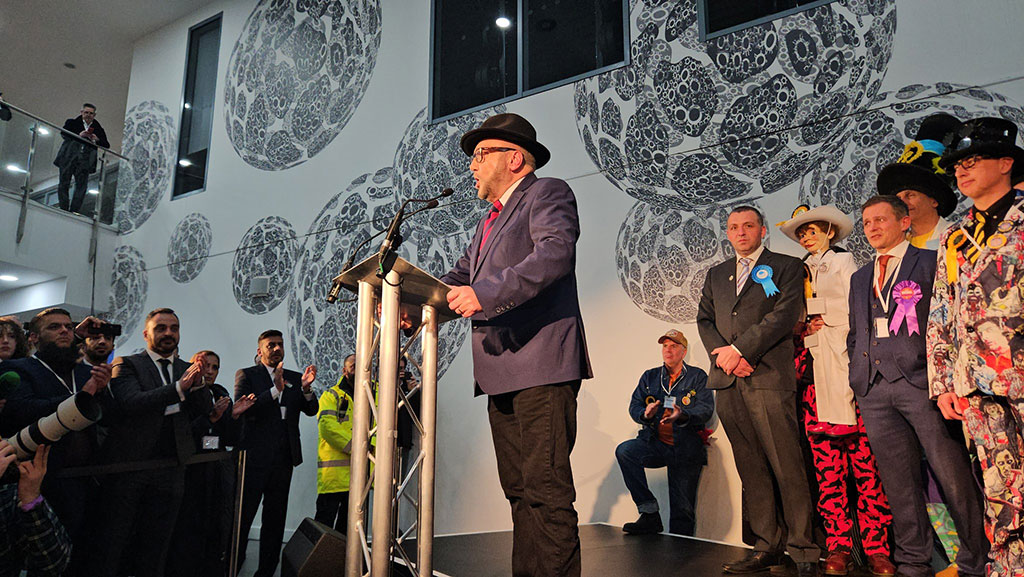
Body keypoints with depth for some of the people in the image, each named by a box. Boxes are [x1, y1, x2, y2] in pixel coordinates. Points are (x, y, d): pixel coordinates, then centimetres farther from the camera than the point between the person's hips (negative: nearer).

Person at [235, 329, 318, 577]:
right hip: (255, 456, -4)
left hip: (284, 459, 4)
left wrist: (306, 388, -16)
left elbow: (311, 410, 3)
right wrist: (275, 390, -24)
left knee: (275, 519, 10)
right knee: (242, 516, 1)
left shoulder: (294, 378, 13)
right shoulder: (247, 375, 2)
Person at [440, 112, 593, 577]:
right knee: (519, 491, 12)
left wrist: (485, 293, -28)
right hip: (501, 373, 9)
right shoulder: (490, 220, 28)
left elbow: (555, 252, -19)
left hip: (541, 367, -9)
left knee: (547, 491, -9)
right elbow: (462, 276, 22)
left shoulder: (548, 193, 1)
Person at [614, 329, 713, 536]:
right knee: (624, 451, -27)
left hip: (686, 449, -2)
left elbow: (706, 409, -8)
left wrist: (682, 416, -28)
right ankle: (649, 513, -19)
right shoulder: (649, 376, 15)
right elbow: (634, 405, 7)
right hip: (655, 444, 2)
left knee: (683, 510, -4)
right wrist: (645, 414, -17)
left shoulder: (698, 377, 6)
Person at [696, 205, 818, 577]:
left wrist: (739, 348, -11)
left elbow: (785, 315, -5)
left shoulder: (786, 267, 9)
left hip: (769, 378, -4)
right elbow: (704, 320, 14)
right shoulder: (716, 274, 23)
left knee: (787, 467, -5)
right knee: (751, 469, 6)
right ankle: (767, 547, 14)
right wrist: (724, 355, -4)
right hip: (727, 381, 4)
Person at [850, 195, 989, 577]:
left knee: (954, 477, -2)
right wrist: (857, 378, 13)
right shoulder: (860, 278, 22)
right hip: (873, 388, 5)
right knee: (899, 481, 8)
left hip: (920, 381, -4)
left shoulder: (931, 263, 6)